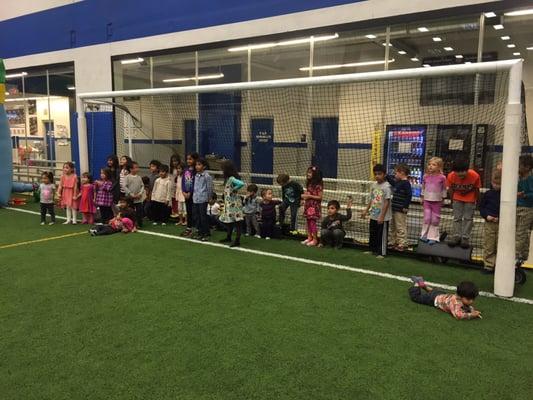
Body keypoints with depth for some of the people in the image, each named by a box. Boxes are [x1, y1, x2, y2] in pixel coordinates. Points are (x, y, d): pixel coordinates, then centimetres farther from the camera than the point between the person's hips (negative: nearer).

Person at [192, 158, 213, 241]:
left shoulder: (207, 176, -11)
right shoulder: (196, 175, 11)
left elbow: (209, 188, -7)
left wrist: (209, 198, -2)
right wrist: (194, 195, 15)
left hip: (203, 199, -7)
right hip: (195, 199, 7)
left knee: (203, 216, -2)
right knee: (197, 216, 12)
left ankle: (206, 233, 7)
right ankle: (199, 232, 23)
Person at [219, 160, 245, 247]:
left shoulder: (232, 179, -19)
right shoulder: (228, 178, 11)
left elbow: (241, 183, -35)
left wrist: (234, 189, -22)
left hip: (234, 203, -10)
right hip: (229, 203, 10)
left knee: (237, 221, -4)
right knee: (229, 221, 19)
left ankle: (237, 240, -1)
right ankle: (228, 237, 32)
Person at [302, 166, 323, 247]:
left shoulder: (318, 185, -13)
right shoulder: (309, 183, 11)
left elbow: (320, 197, -14)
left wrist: (309, 196, -19)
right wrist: (304, 195, 3)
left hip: (314, 206, -8)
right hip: (308, 205, 8)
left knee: (312, 222, -5)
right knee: (308, 222, 11)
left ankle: (315, 240, 4)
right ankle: (309, 238, 20)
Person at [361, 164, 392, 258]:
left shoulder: (386, 186, -15)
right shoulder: (374, 185, 6)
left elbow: (387, 202, -16)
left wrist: (382, 216, -18)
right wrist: (366, 211, 16)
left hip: (383, 217, -7)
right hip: (373, 215, 7)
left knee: (382, 235, 3)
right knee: (372, 234, 18)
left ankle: (381, 253, 13)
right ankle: (372, 250, 32)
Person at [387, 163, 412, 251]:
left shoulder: (406, 183, -16)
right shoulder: (397, 182, 11)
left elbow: (409, 195, -21)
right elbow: (391, 180, 30)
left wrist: (406, 207, -22)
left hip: (401, 210, -10)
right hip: (394, 208, 10)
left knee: (401, 227, -3)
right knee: (393, 227, 18)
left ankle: (402, 244, 5)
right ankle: (394, 242, 28)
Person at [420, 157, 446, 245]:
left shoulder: (442, 177, -7)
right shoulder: (426, 176, 1)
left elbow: (444, 190, 1)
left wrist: (443, 200, 3)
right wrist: (422, 198, 12)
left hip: (437, 201, -2)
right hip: (427, 200, 2)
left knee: (435, 220, 5)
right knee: (427, 218, 2)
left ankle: (433, 237, 13)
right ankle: (424, 235, 13)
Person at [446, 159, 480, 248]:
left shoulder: (474, 176, -28)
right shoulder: (451, 176, -25)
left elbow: (477, 189, -11)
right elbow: (451, 189, -7)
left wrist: (476, 201, 1)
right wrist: (452, 200, 5)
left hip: (470, 199, -1)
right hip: (457, 198, 1)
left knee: (468, 218, 1)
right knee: (457, 217, 3)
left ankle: (465, 238, 4)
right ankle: (456, 236, 7)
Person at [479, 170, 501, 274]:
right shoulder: (488, 194, 1)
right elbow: (481, 207, 7)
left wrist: (500, 218, -14)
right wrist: (486, 215, -9)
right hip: (489, 223, 1)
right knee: (488, 246, 7)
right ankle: (488, 265, 16)